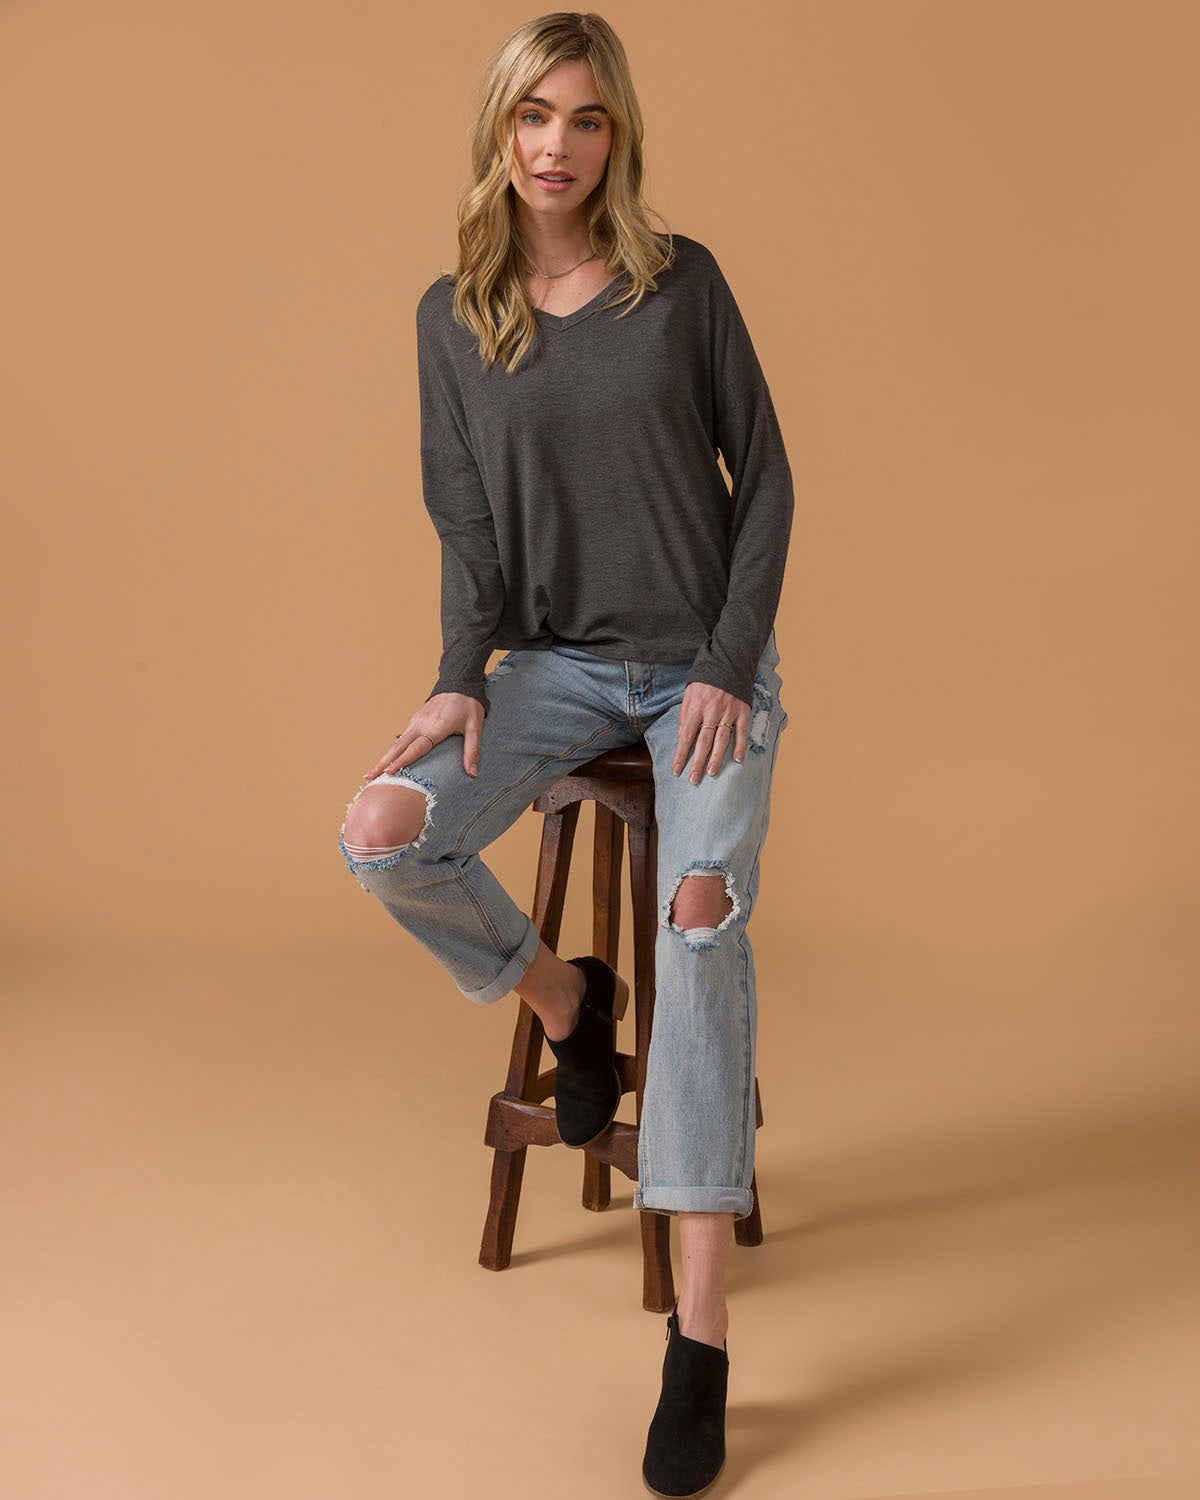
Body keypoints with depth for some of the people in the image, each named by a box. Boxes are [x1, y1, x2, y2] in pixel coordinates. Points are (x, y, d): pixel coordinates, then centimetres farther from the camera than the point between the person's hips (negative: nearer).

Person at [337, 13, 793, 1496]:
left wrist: (732, 665, -9)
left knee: (702, 914, -24)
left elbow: (764, 479, 0)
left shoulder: (682, 282, -1)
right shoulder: (452, 316, 4)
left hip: (705, 661, -2)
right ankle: (567, 1000, 9)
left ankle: (699, 1339, -22)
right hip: (556, 664, 2)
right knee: (381, 834, -23)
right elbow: (466, 523, 2)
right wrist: (461, 680, -14)